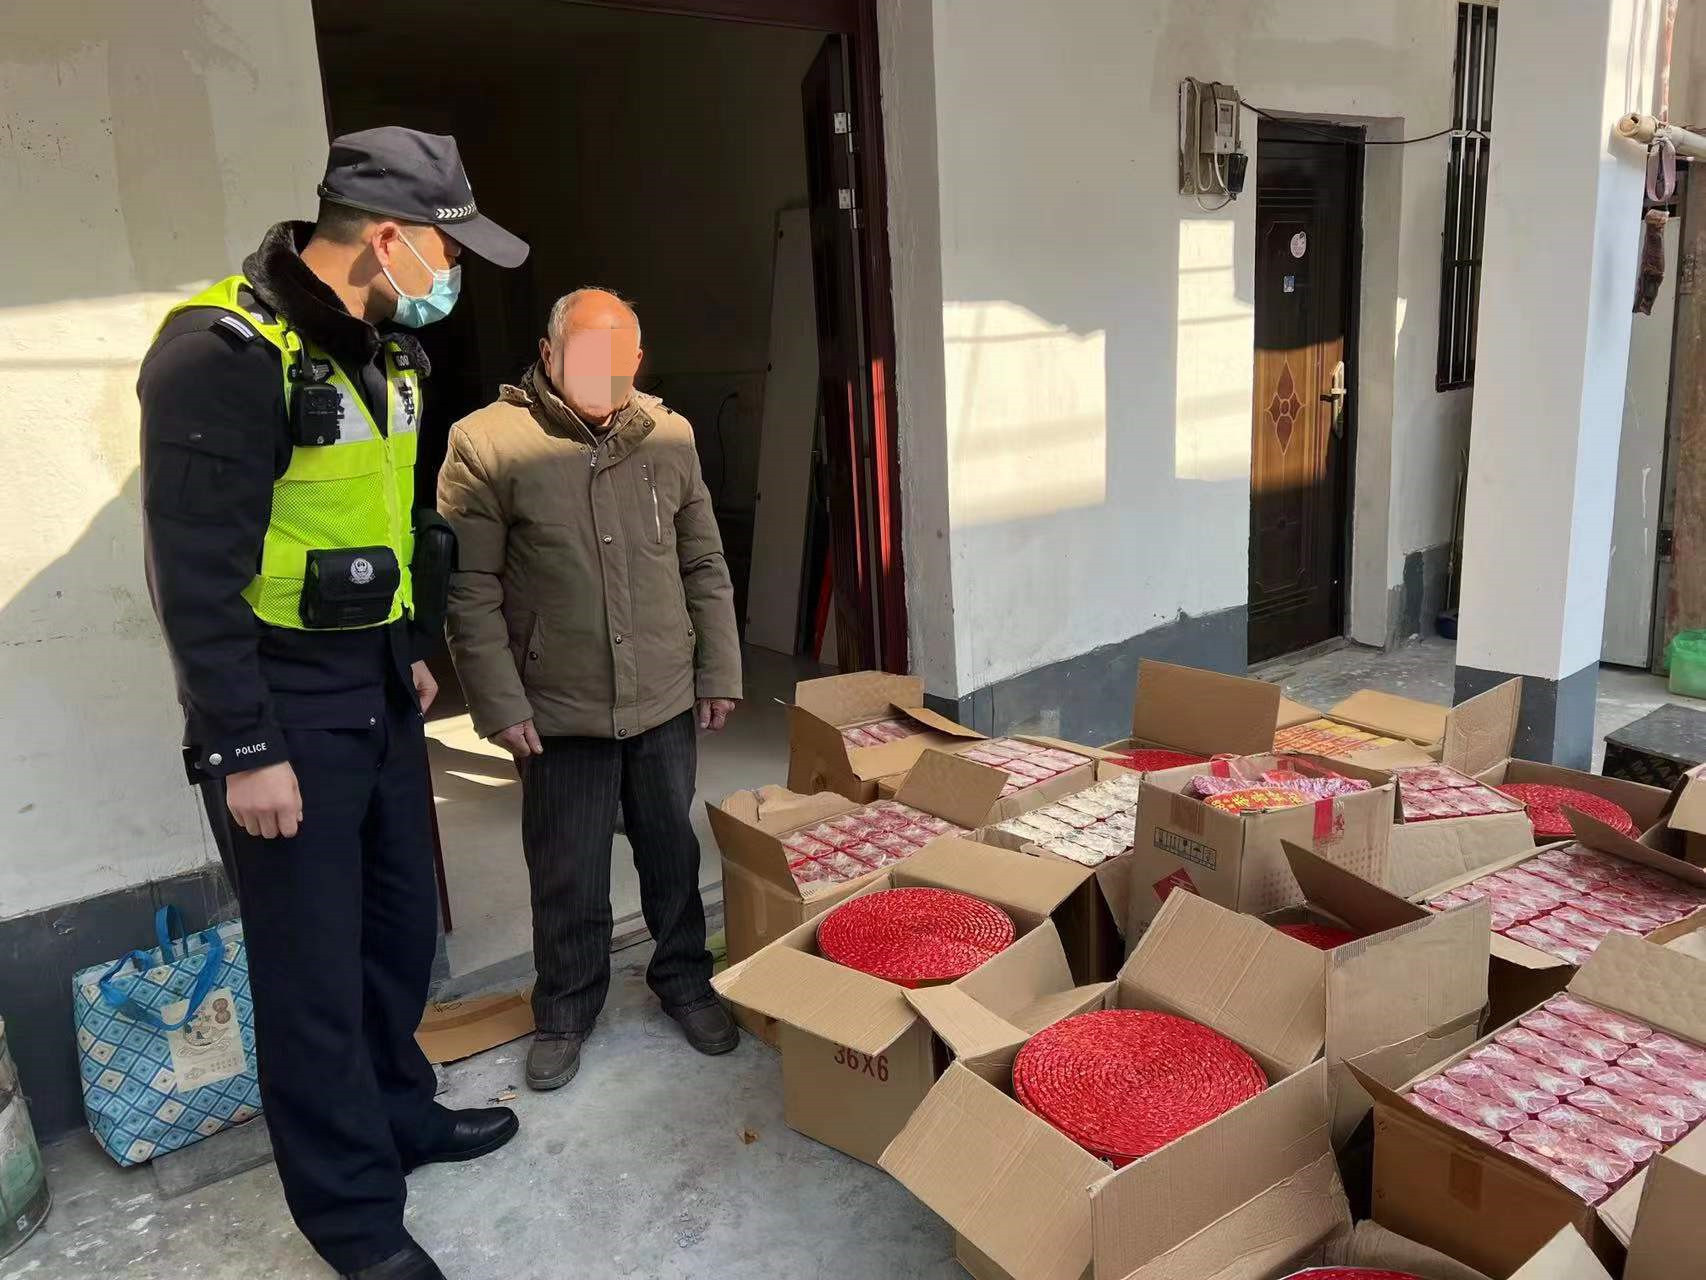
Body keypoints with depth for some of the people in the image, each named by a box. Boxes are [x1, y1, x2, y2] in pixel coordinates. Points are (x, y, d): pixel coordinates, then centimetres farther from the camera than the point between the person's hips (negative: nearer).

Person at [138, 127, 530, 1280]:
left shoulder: (378, 349, 9)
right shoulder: (223, 354, -19)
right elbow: (195, 575, -20)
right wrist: (245, 751, -19)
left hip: (378, 690, 8)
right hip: (285, 706, -8)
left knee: (402, 921, 18)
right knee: (315, 962, 4)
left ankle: (401, 1115, 39)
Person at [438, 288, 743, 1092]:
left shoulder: (668, 436, 0)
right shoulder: (486, 445, -11)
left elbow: (704, 566, 7)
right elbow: (470, 592, -9)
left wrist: (719, 671, 6)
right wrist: (500, 704, -10)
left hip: (666, 698, 3)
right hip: (560, 710, -2)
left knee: (672, 853, 16)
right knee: (568, 876, 10)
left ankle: (684, 980, 37)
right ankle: (565, 1010, 32)